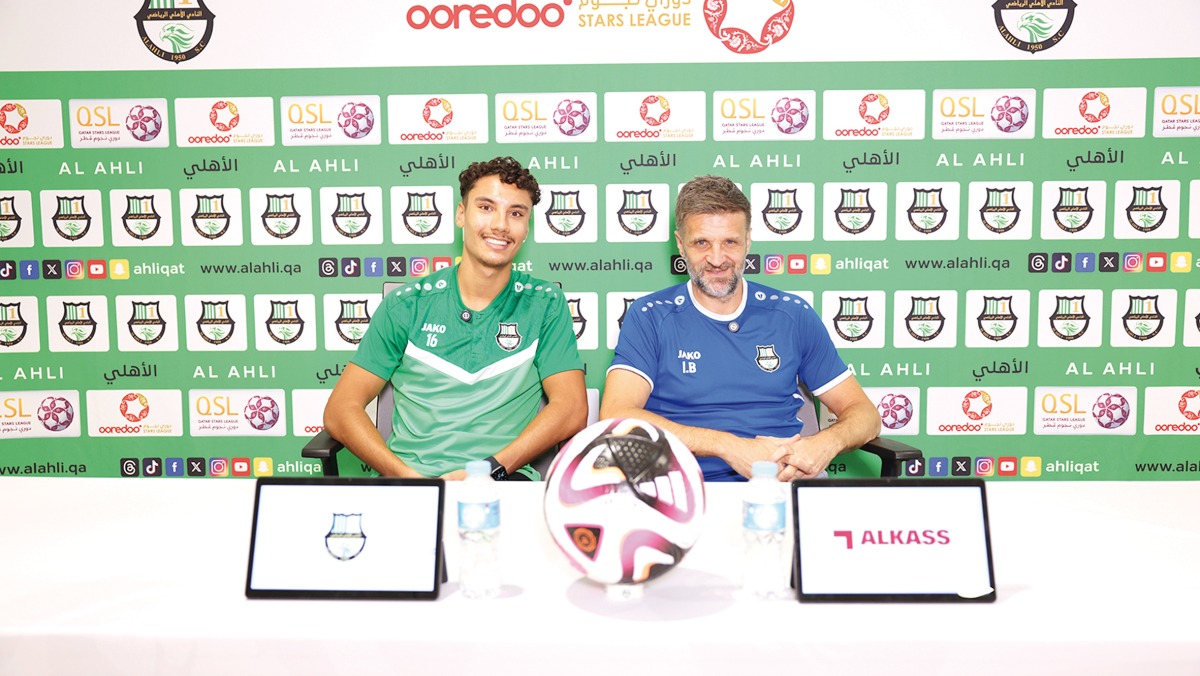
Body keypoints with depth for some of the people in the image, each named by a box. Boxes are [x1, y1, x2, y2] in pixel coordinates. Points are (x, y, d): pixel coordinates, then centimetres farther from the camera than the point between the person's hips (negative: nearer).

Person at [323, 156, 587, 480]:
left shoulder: (545, 304, 10)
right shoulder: (406, 304, 10)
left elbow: (572, 408, 0)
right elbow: (341, 410, 6)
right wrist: (408, 477, -11)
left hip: (506, 480, 0)